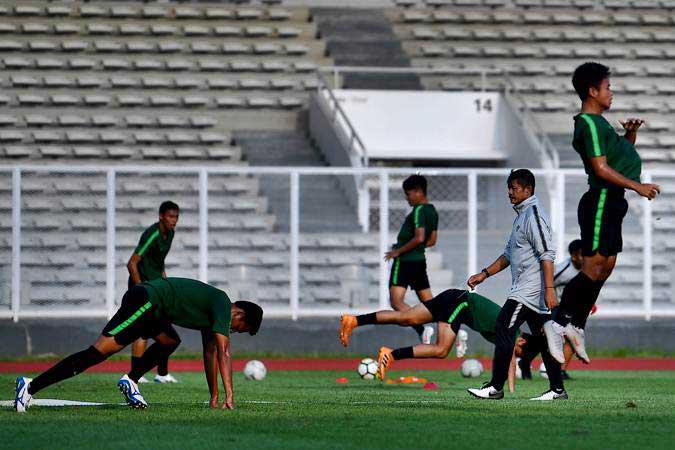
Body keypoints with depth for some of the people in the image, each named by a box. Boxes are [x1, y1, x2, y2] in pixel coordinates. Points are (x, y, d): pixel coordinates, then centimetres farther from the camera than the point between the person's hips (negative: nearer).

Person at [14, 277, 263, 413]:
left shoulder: (213, 309, 25)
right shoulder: (223, 306, -3)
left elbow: (210, 353, 30)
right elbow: (224, 351, -12)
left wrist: (214, 397, 28)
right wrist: (229, 396, -15)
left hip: (148, 304, 10)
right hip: (145, 301, -10)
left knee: (170, 342, 29)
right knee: (100, 351, -17)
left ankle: (131, 381, 10)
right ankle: (32, 386, -25)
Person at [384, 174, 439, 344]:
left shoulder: (418, 211, -15)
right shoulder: (432, 212, 13)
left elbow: (419, 238, -25)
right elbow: (432, 241, 20)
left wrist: (398, 251, -16)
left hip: (405, 261, -9)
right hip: (420, 260, 9)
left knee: (396, 301, -10)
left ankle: (422, 330, -25)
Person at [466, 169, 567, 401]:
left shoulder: (533, 214, -12)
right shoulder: (521, 215, 20)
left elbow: (547, 255, -19)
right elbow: (509, 254, 28)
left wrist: (549, 289, -25)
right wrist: (484, 274, 23)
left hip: (530, 289, -10)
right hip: (524, 288, 10)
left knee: (504, 328, -11)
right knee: (542, 337, 8)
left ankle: (496, 387, -11)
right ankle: (558, 389, 9)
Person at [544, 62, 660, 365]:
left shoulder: (598, 123, 19)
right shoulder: (589, 124, -13)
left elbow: (622, 158, 29)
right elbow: (601, 168, -19)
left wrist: (630, 134, 12)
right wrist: (638, 187, -17)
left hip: (611, 201, 10)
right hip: (601, 201, -10)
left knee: (605, 267, 10)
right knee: (594, 267, -12)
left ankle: (575, 327, 14)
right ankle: (559, 323, -8)